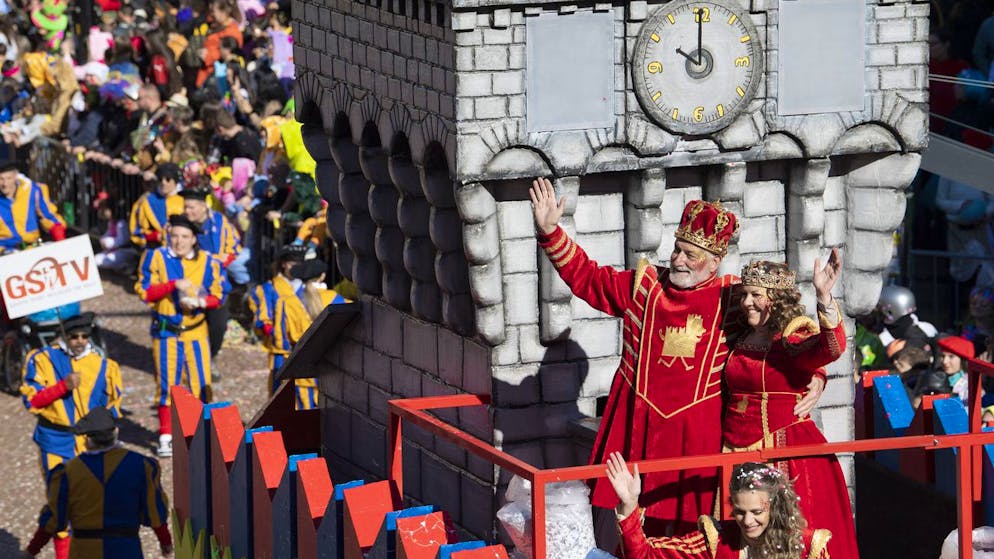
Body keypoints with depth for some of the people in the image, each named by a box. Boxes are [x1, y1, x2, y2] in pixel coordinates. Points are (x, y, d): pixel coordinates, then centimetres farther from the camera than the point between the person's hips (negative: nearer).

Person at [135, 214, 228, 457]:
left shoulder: (208, 262, 3)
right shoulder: (156, 258, -2)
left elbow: (218, 296, 4)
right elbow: (144, 291, -8)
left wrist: (199, 302, -15)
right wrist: (173, 285, -19)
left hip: (196, 331, 1)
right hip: (166, 331, -1)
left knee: (201, 383, -1)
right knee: (167, 383, 1)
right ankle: (166, 437, 9)